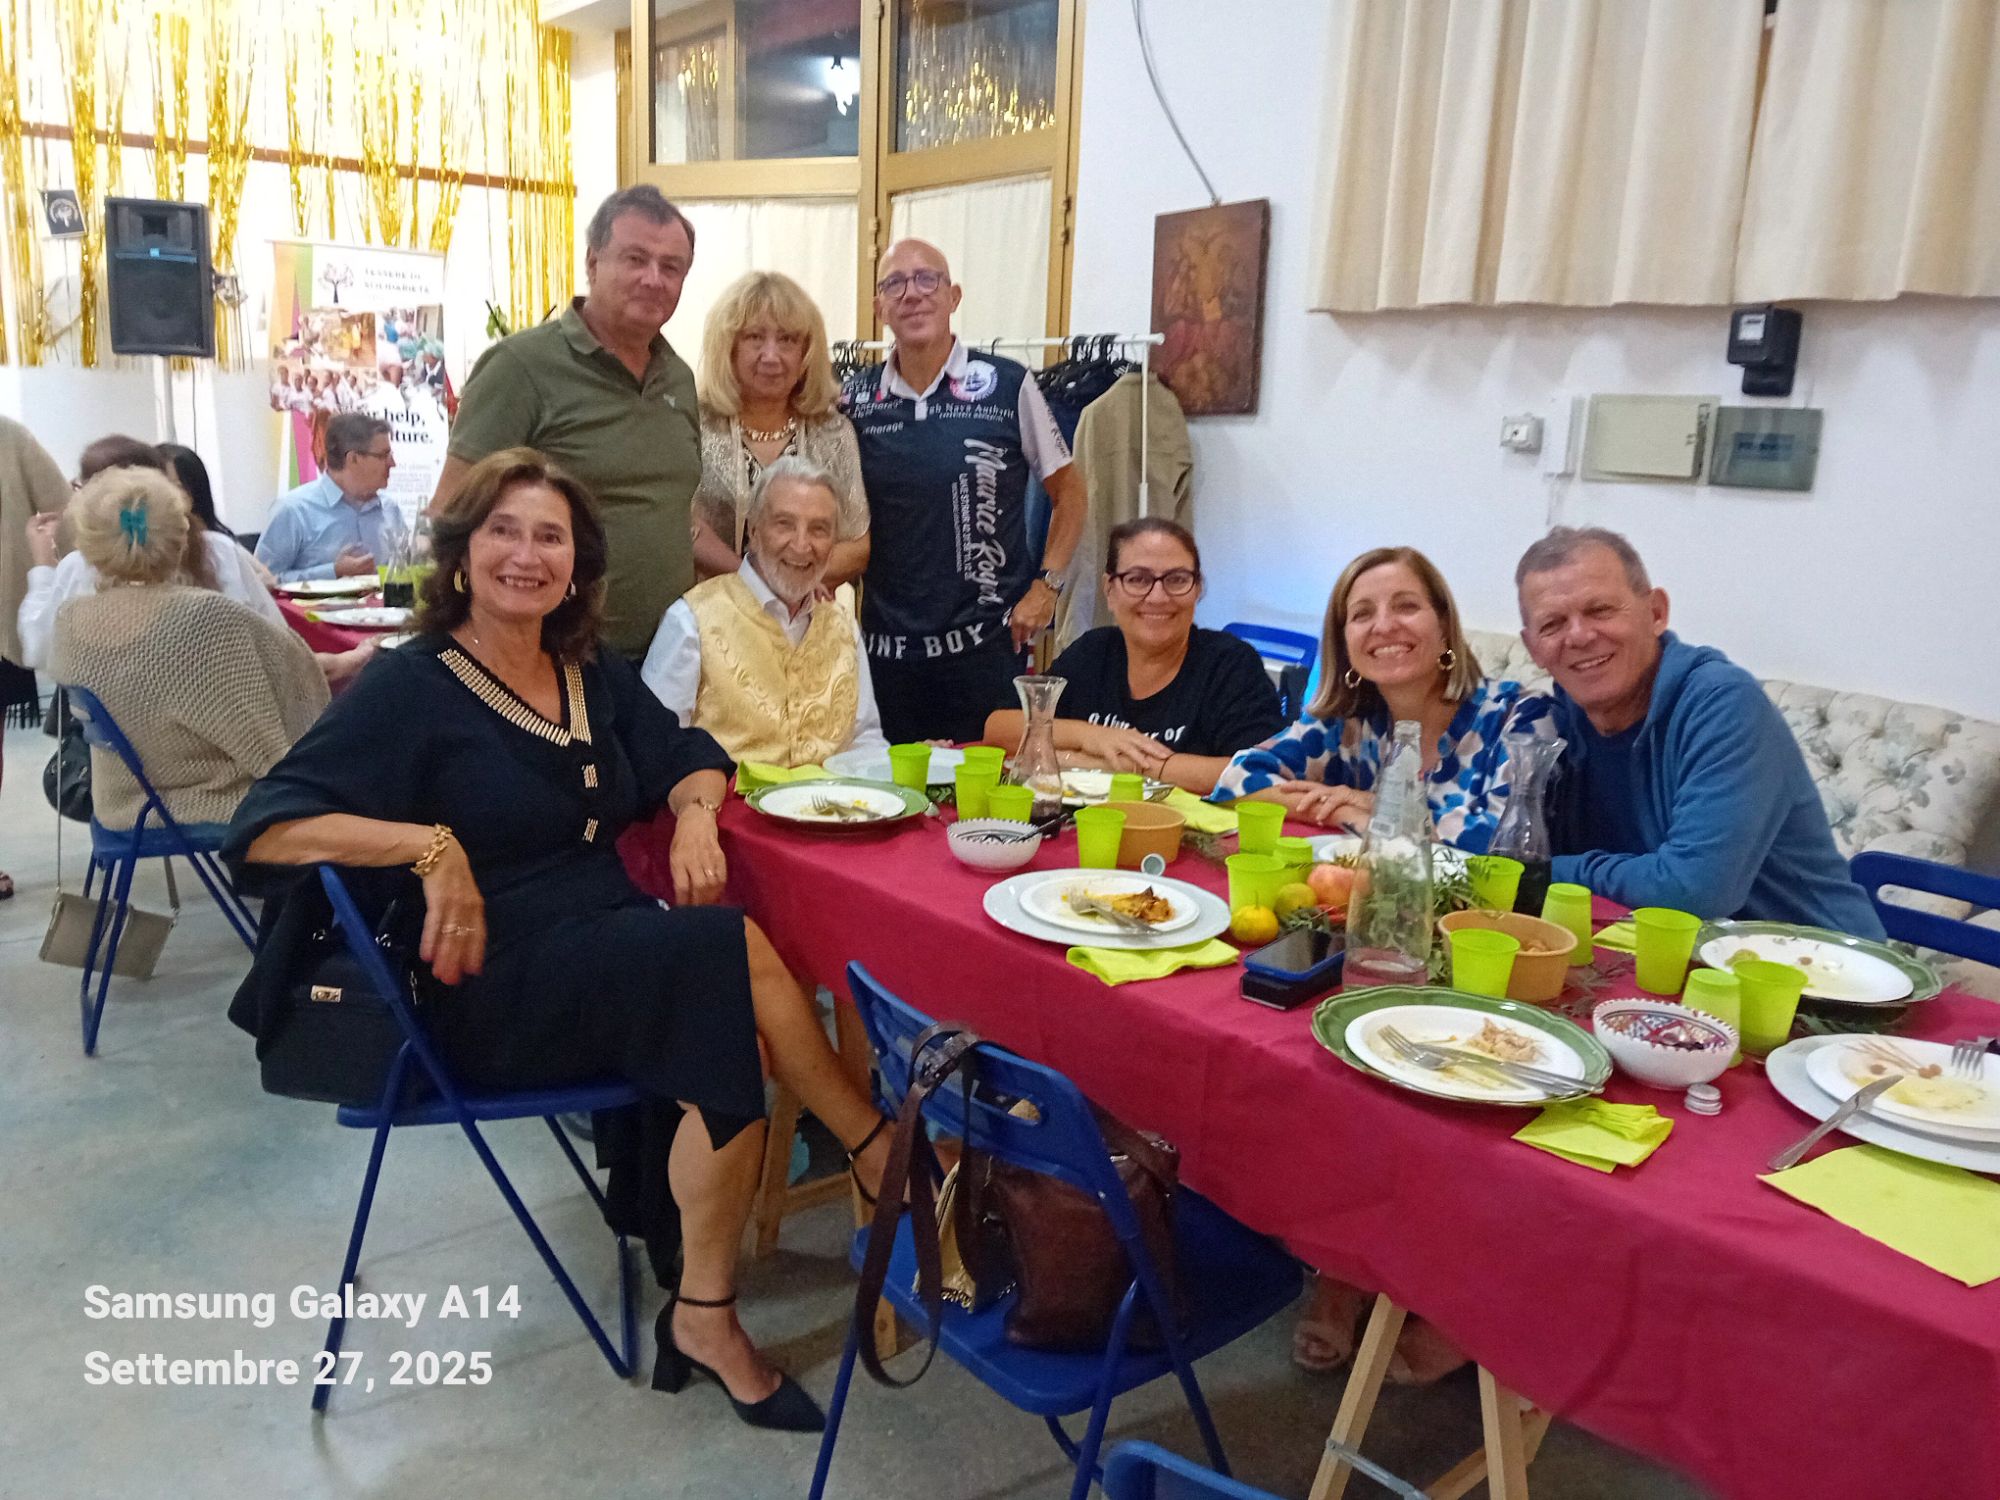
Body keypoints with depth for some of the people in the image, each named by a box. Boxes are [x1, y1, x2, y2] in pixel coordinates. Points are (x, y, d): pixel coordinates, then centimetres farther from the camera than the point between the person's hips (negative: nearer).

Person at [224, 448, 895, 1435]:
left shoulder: (591, 675, 13)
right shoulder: (411, 687, -5)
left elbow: (688, 757, 22)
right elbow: (267, 827, -12)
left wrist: (694, 814, -2)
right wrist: (430, 845, -27)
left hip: (610, 960, 6)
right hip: (493, 993, -6)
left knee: (730, 1039, -25)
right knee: (740, 954, -26)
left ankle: (705, 1317, -11)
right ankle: (885, 1163, -7)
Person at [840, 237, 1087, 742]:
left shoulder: (1008, 386, -3)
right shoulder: (856, 398, 5)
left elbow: (1069, 492, 4)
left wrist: (1046, 587, -3)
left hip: (987, 643, -3)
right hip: (886, 645, 3)